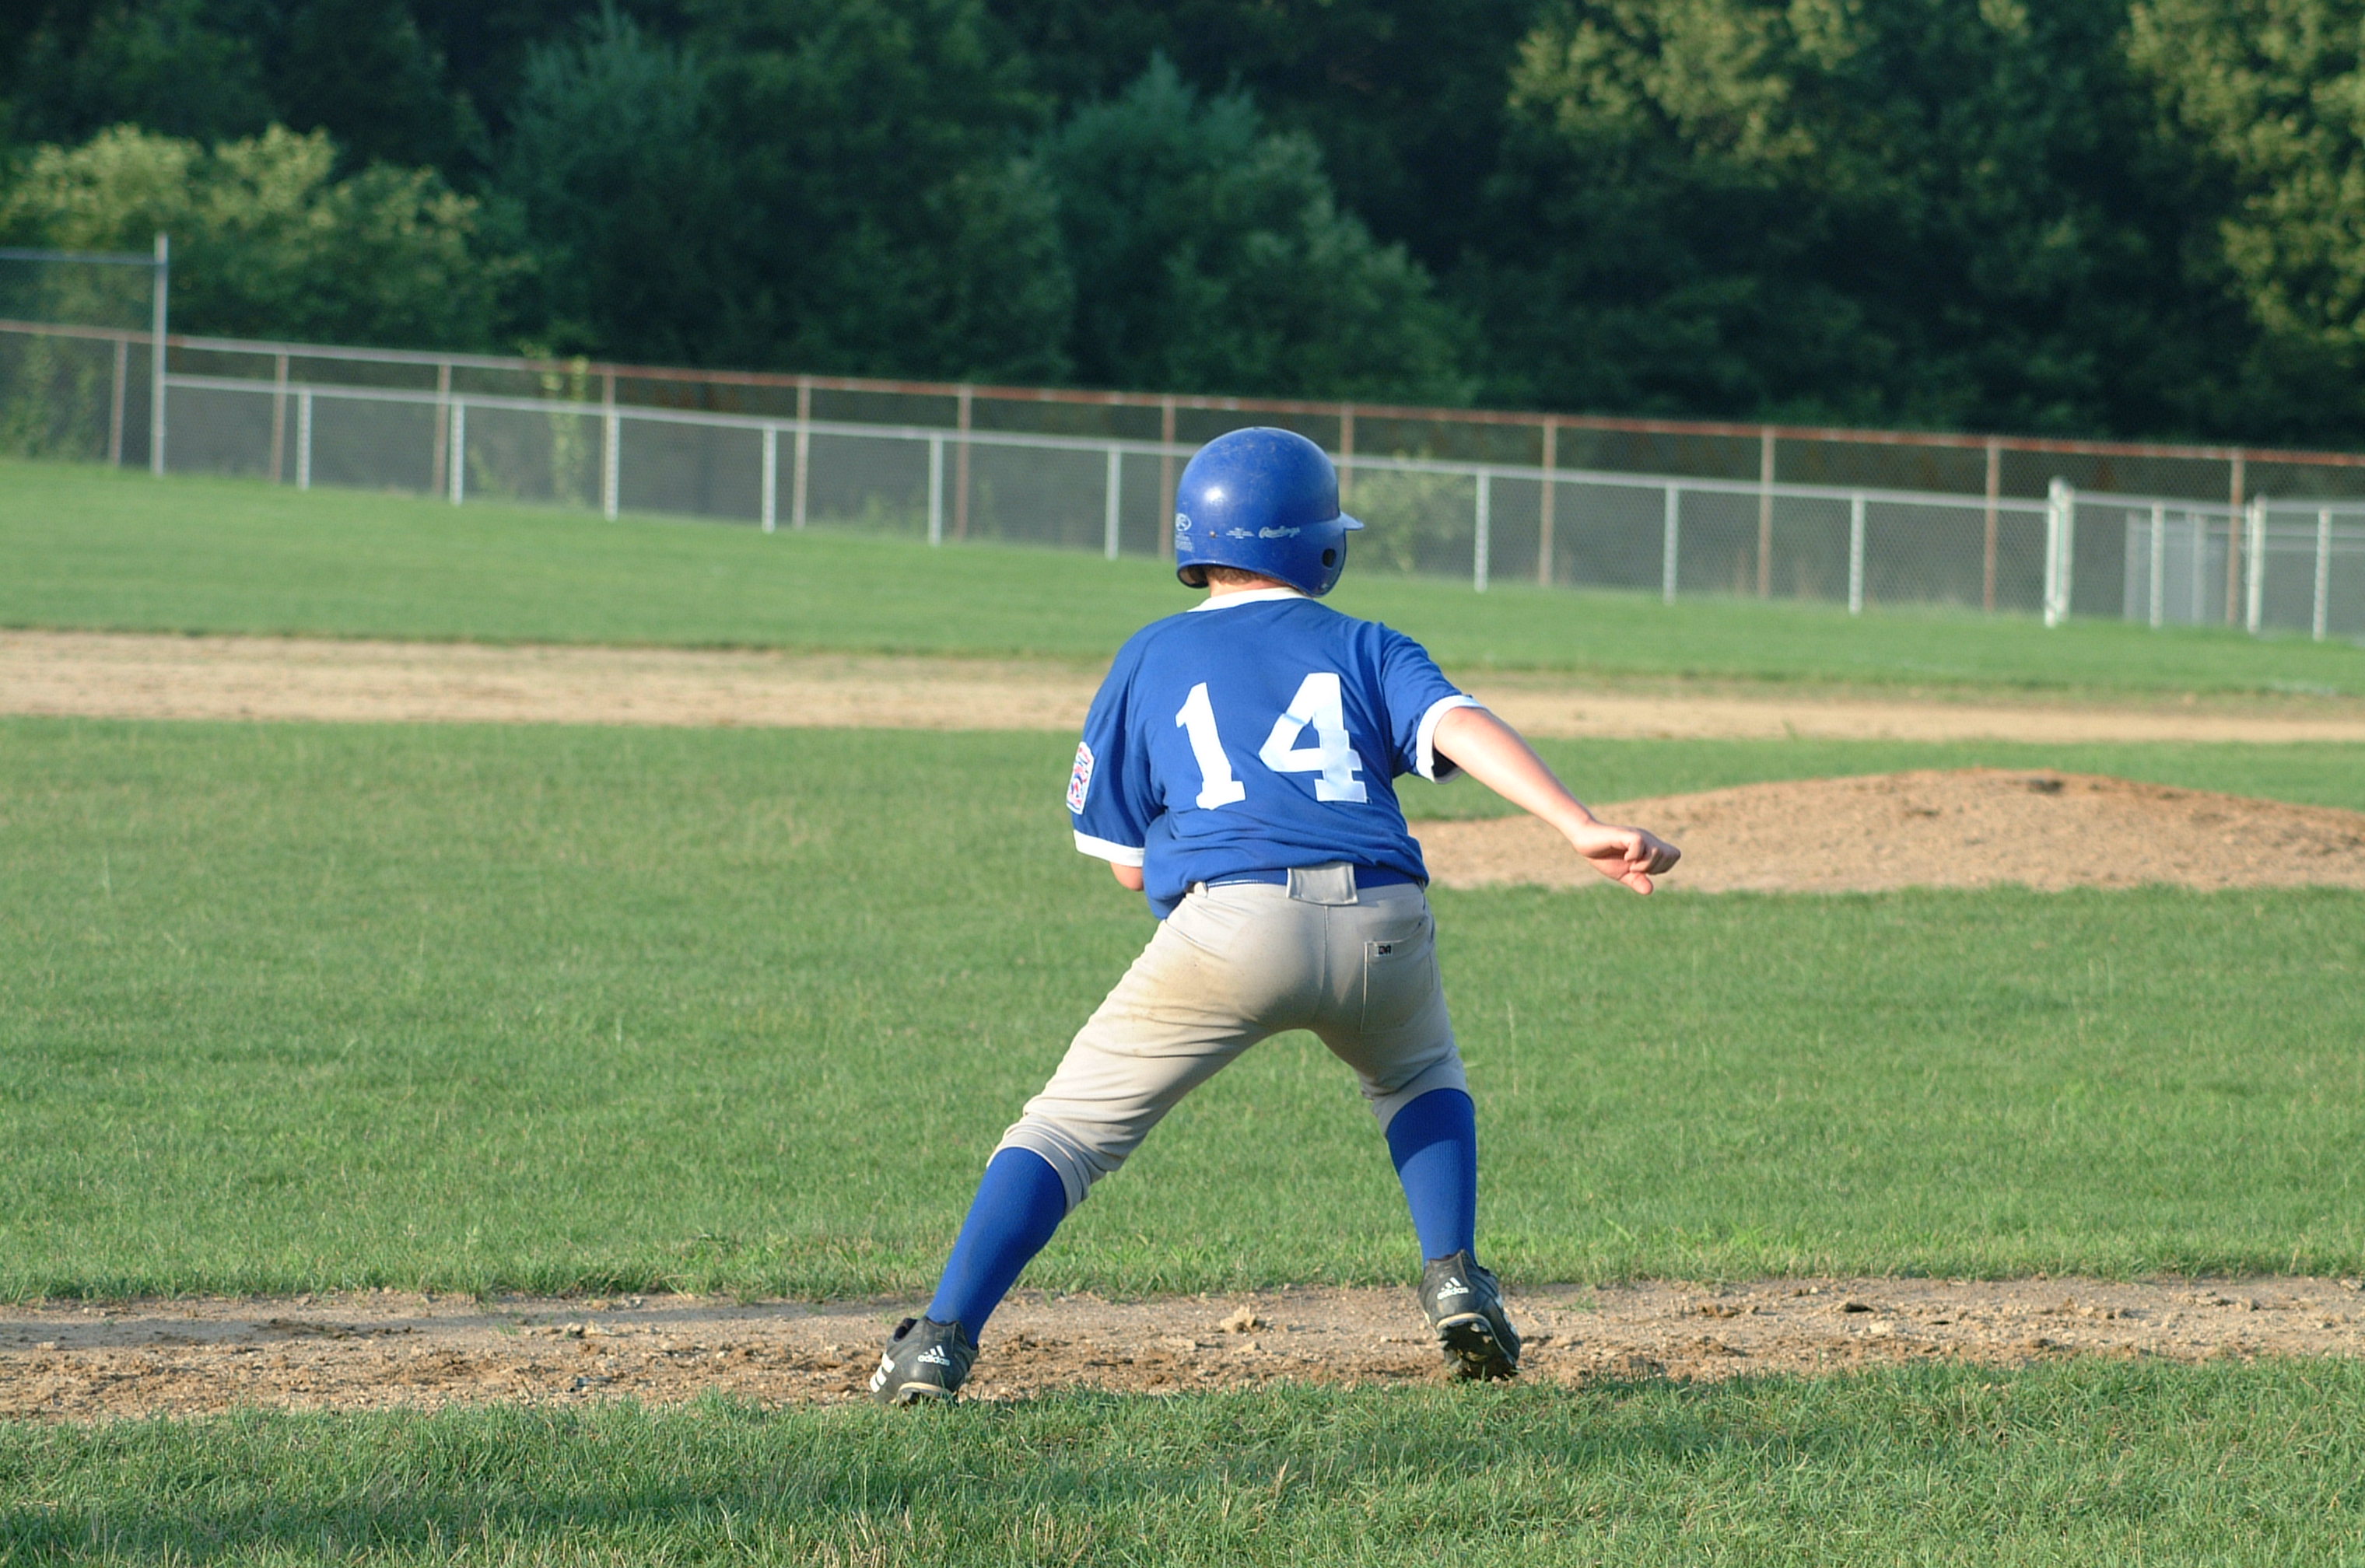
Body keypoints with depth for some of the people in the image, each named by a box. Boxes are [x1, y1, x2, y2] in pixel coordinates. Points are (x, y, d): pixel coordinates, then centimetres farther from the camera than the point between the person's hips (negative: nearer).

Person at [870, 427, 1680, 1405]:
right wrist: (1581, 828, -14)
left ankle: (941, 1341, -12)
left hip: (1229, 921, -2)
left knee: (1069, 1128, 5)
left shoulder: (1151, 660, 21)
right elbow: (1461, 727, -1)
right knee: (1421, 1081, 34)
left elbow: (1126, 862, 21)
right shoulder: (1366, 651, 20)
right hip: (1383, 927, 2)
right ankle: (1455, 1282, 14)